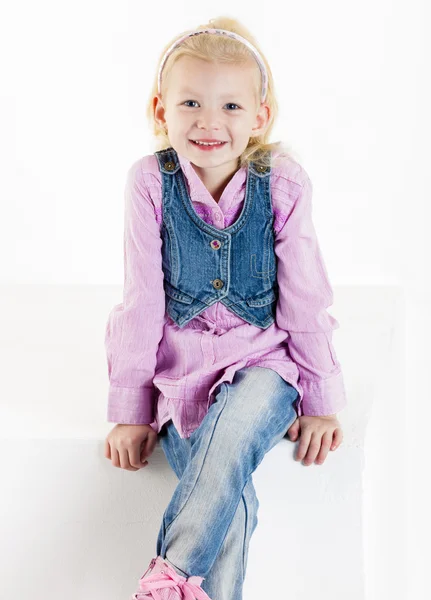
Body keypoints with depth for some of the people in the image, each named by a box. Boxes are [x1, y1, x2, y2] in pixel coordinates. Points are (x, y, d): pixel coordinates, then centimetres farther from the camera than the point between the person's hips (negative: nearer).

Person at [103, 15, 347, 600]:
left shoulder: (283, 182, -9)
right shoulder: (150, 181, -8)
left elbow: (304, 296, -2)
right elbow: (142, 299, -4)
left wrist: (321, 399, 4)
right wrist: (131, 408, -1)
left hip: (262, 360, 0)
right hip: (179, 368, 1)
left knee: (229, 441, -33)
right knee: (229, 495, -25)